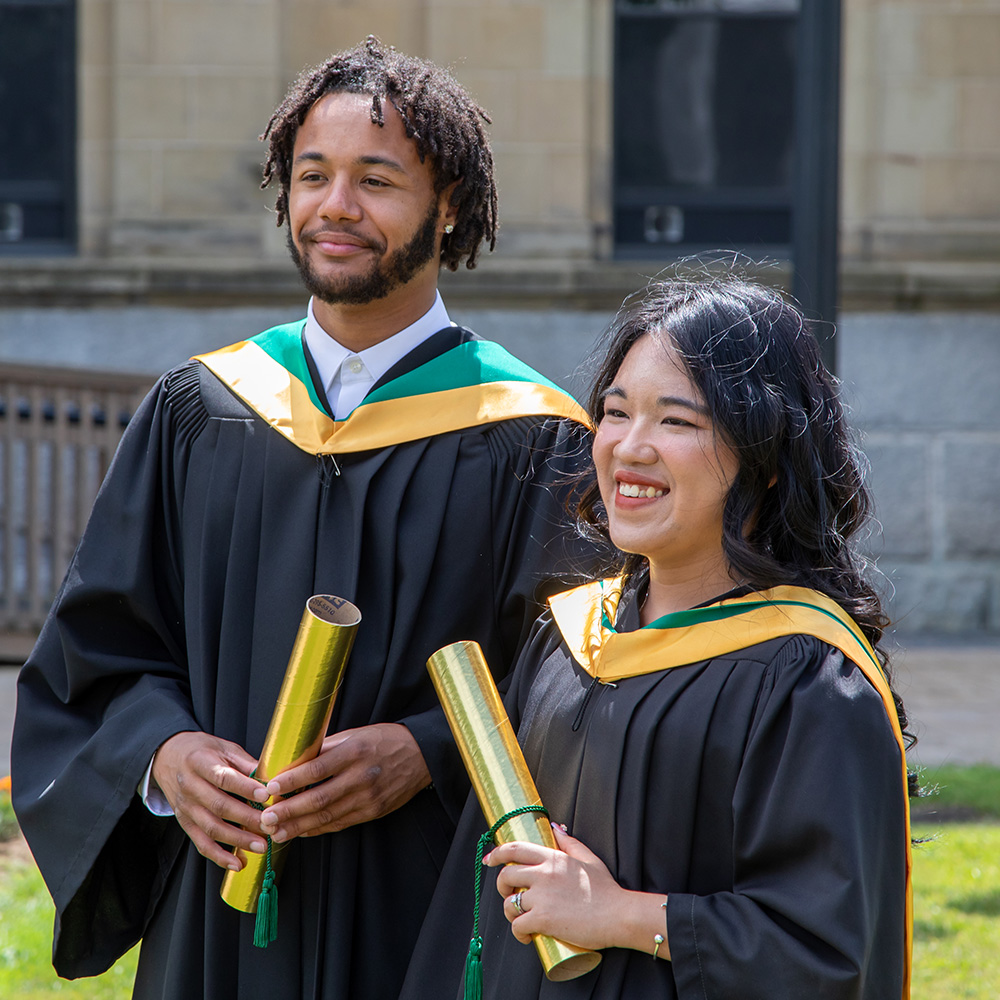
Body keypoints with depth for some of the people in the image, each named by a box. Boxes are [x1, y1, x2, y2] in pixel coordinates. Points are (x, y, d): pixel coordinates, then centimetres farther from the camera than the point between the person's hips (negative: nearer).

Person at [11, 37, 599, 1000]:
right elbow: (102, 643, 8)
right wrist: (164, 754, -11)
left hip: (418, 920, -3)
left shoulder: (528, 447, -4)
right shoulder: (197, 413, 7)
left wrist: (423, 754, -21)